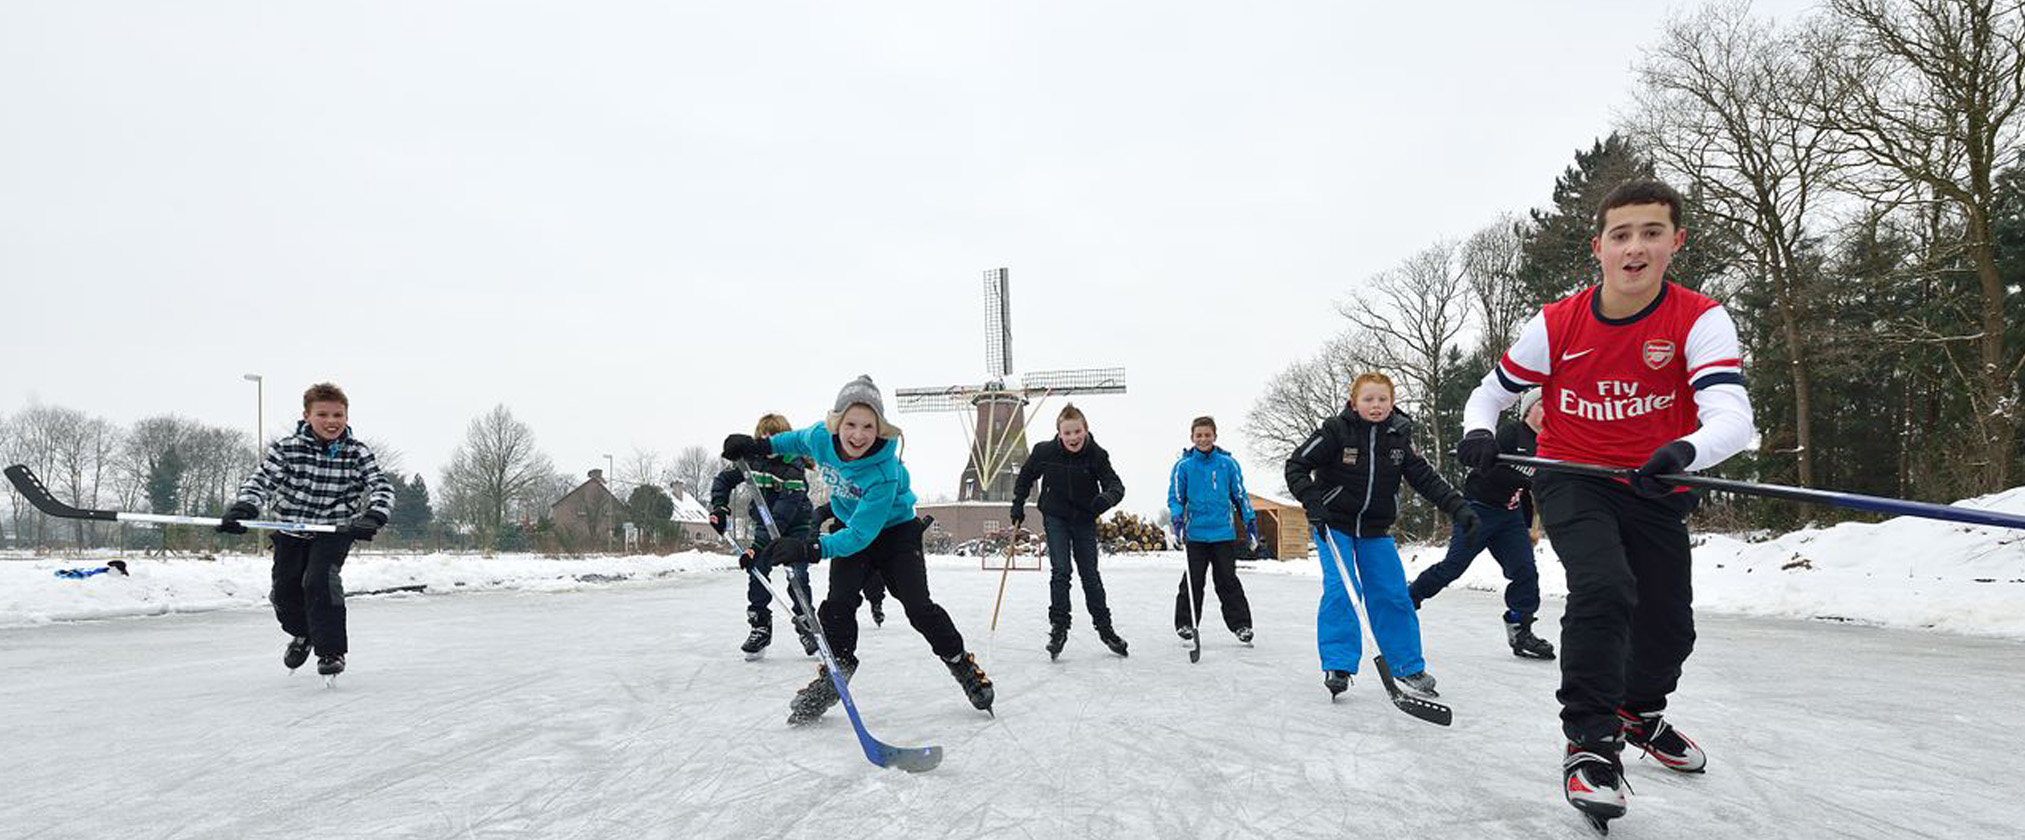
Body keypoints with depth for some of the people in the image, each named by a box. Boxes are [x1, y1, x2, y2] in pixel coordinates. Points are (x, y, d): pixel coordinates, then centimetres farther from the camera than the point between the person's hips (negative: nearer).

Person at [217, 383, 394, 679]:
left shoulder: (358, 453, -12)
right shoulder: (287, 448, -12)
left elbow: (382, 488, -18)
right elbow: (260, 480, -17)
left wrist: (372, 517, -37)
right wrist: (242, 508, -37)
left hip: (335, 530, -3)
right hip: (290, 529, 3)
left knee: (320, 581, -22)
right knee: (285, 589, 9)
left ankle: (332, 651, -10)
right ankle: (303, 634, 41)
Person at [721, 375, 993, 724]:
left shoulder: (884, 473, -37)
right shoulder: (822, 437, -21)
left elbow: (861, 535, -37)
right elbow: (802, 440, 7)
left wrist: (813, 548, -46)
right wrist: (761, 446, 1)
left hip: (894, 530, -4)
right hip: (851, 528, 5)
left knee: (918, 606, -12)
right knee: (838, 603, -11)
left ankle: (961, 663, 9)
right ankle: (836, 670, 9)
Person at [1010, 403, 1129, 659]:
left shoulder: (1096, 455, -19)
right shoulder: (1045, 452, -16)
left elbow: (1115, 484, -26)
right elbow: (1025, 476, 3)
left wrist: (1107, 498, -47)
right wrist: (1018, 505, 2)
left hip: (1085, 519, 1)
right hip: (1055, 518, 0)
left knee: (1090, 574, 6)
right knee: (1060, 571, -9)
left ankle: (1104, 627, 19)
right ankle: (1059, 627, -1)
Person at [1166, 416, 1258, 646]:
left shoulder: (1228, 463, 4)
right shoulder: (1183, 465, 1)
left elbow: (1240, 494, 11)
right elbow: (1175, 497, 6)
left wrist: (1250, 520, 7)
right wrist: (1177, 517, -11)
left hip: (1224, 532, 1)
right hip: (1196, 534, 0)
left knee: (1227, 580, 3)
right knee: (1193, 581, 1)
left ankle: (1241, 624, 13)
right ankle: (1185, 623, 14)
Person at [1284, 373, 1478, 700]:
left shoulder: (1399, 438, -2)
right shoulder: (1336, 430, -14)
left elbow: (1426, 479, 0)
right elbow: (1296, 465, -13)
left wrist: (1458, 508, -10)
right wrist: (1311, 501, -26)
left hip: (1374, 529, 4)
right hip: (1334, 524, -4)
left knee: (1393, 594, 2)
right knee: (1341, 589, -16)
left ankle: (1408, 667, 16)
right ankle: (1338, 665, -6)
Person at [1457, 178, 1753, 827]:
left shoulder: (1700, 321, -15)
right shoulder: (1556, 325, -11)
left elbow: (1733, 417, -28)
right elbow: (1491, 391, 1)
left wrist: (1683, 451, -50)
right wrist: (1478, 432, -22)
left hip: (1653, 492, 2)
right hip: (1571, 481, -2)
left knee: (1670, 629, 12)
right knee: (1603, 587, -28)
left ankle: (1639, 711, 45)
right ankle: (1589, 743, -14)